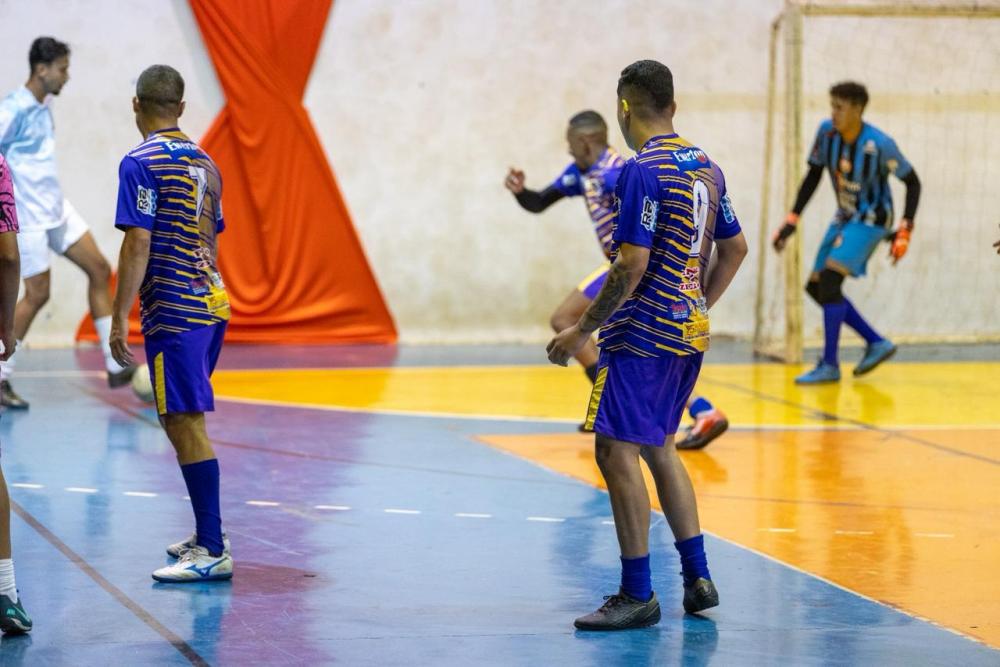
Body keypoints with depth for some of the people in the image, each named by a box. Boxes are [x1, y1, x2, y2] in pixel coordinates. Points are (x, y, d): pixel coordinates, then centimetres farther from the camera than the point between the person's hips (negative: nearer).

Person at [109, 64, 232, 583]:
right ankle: (207, 535, 25)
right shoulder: (204, 162, 13)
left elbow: (137, 246, -16)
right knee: (186, 423, 18)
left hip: (173, 311, -8)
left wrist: (119, 318, -15)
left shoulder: (141, 163, -11)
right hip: (211, 303, 8)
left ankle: (213, 552, -10)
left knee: (184, 425, -8)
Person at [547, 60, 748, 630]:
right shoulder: (707, 167, 10)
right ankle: (698, 577, 18)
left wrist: (583, 332, -14)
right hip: (689, 335, 9)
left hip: (643, 335, -9)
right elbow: (735, 248, 18)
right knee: (659, 448, 19)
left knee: (617, 452, -5)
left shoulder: (643, 171, -15)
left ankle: (638, 594, -5)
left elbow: (631, 265, -20)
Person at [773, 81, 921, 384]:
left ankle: (830, 365, -14)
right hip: (845, 217, 7)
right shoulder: (827, 132, -8)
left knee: (829, 279, -22)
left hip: (870, 220, -7)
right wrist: (791, 221, 0)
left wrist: (904, 231, -18)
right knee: (817, 288, 7)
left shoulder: (879, 144, -23)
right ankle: (876, 344, 20)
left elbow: (912, 182, -12)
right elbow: (814, 175, 5)